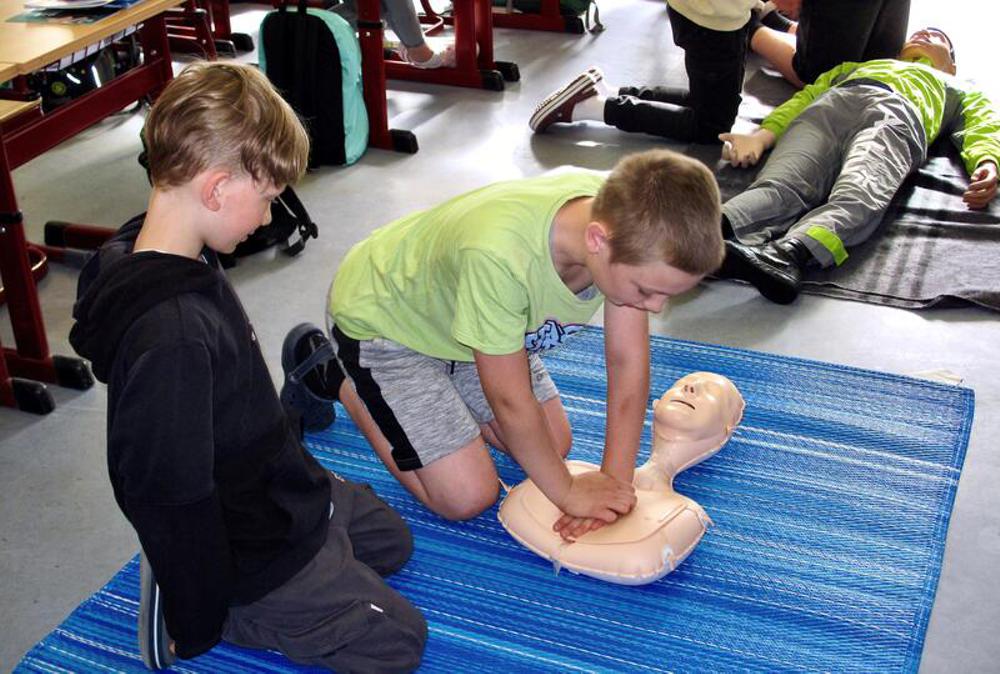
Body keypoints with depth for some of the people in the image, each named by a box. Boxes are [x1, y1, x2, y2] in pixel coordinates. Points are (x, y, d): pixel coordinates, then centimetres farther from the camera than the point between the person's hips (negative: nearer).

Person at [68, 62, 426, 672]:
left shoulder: (182, 265, -6)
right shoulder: (169, 334, -37)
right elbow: (171, 498, -29)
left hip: (282, 488, 9)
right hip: (258, 548, -9)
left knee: (392, 543, 27)